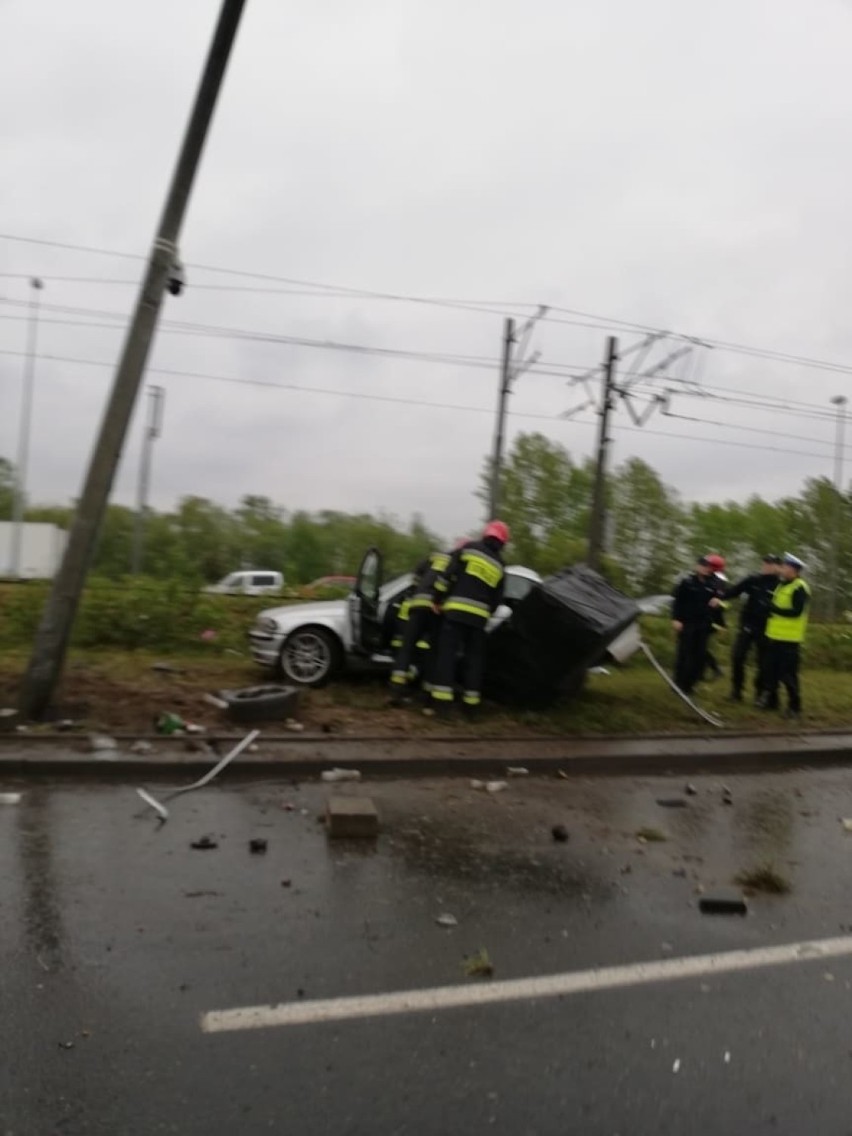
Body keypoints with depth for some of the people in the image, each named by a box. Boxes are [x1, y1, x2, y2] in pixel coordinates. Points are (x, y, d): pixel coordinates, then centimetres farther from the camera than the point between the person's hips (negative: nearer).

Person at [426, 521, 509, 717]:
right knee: (474, 658, 12)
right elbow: (496, 600, 15)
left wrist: (437, 599, 5)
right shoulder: (499, 566, 16)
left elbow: (448, 574, -2)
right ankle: (471, 703, 11)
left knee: (447, 653, -4)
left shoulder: (469, 548, 6)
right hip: (479, 615, 3)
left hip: (456, 610, -3)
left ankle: (442, 701, -13)